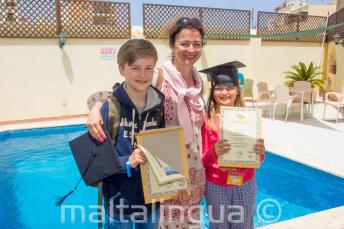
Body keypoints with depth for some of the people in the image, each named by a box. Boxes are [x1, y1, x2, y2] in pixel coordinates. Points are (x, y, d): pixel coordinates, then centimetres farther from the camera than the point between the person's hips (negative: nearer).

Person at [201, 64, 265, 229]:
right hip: (216, 186, -1)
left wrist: (260, 152, -21)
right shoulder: (206, 120, -10)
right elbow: (202, 161, -7)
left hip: (246, 185, 2)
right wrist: (214, 152, -28)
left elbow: (258, 160, 1)